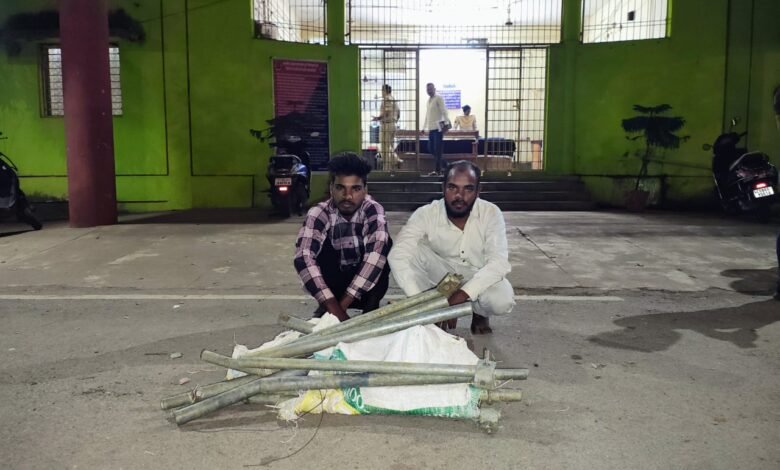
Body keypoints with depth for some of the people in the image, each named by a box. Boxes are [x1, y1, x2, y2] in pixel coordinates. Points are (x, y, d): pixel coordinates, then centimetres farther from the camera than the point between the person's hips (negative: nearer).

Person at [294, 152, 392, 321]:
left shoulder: (373, 211, -20)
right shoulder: (319, 214, -21)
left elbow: (376, 253, -35)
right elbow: (303, 258, -36)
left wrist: (343, 304, -42)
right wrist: (334, 308, -47)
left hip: (365, 285, 0)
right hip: (334, 283, 0)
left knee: (384, 243, -27)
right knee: (324, 244, -28)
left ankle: (371, 307, -13)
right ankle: (326, 308, -14)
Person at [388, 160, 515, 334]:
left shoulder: (491, 213, -21)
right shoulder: (425, 214, -23)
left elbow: (499, 263, -29)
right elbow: (397, 256, -33)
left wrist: (462, 294, -42)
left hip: (479, 278, 0)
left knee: (502, 300, -33)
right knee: (413, 250, -28)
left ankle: (480, 314, 5)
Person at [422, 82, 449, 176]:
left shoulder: (439, 99, -5)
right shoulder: (428, 100, 18)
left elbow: (444, 112, -12)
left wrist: (446, 123, -20)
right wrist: (424, 127, 23)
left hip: (438, 127, -8)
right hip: (431, 128, 8)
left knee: (437, 149, -7)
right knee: (431, 148, 8)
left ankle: (437, 169, -3)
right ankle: (443, 165, 21)